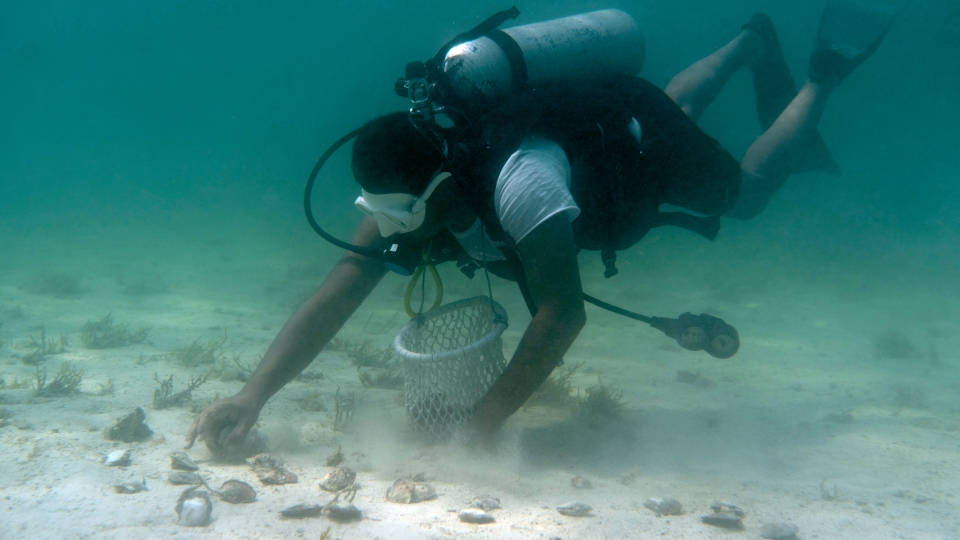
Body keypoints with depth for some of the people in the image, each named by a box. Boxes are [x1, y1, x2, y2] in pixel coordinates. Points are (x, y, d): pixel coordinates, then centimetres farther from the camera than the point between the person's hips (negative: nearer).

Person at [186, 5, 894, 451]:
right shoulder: (407, 191, -29)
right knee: (679, 105, 36)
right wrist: (253, 395, -42)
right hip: (586, 117, 6)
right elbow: (340, 290, -33)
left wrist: (484, 423, -51)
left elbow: (563, 315, -51)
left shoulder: (517, 182, -49)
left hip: (644, 138, -5)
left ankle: (822, 76, 38)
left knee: (745, 192, 21)